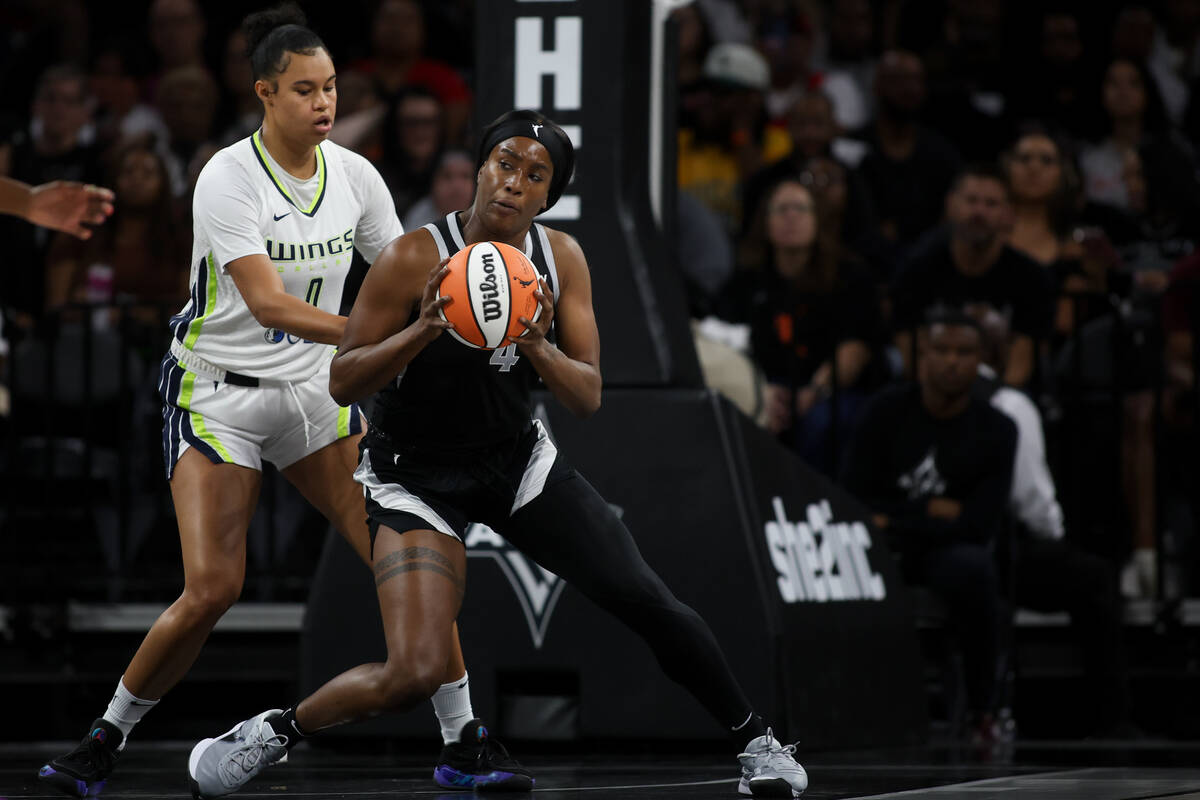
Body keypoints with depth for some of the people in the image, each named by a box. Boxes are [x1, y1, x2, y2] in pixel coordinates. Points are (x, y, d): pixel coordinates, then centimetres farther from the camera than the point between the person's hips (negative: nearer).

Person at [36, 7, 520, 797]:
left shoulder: (355, 175, 0)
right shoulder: (229, 178, -17)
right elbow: (267, 302, -28)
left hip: (315, 394, 5)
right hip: (221, 396, -5)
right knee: (211, 592, -15)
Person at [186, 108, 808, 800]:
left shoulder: (561, 257, -8)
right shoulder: (416, 259, -22)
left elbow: (588, 397, -8)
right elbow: (343, 384, -17)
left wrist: (536, 345, -29)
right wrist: (425, 331, -33)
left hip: (519, 458, 4)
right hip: (416, 476, -4)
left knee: (645, 599, -6)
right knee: (416, 673, -21)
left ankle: (757, 741, 13)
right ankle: (274, 731, 4)